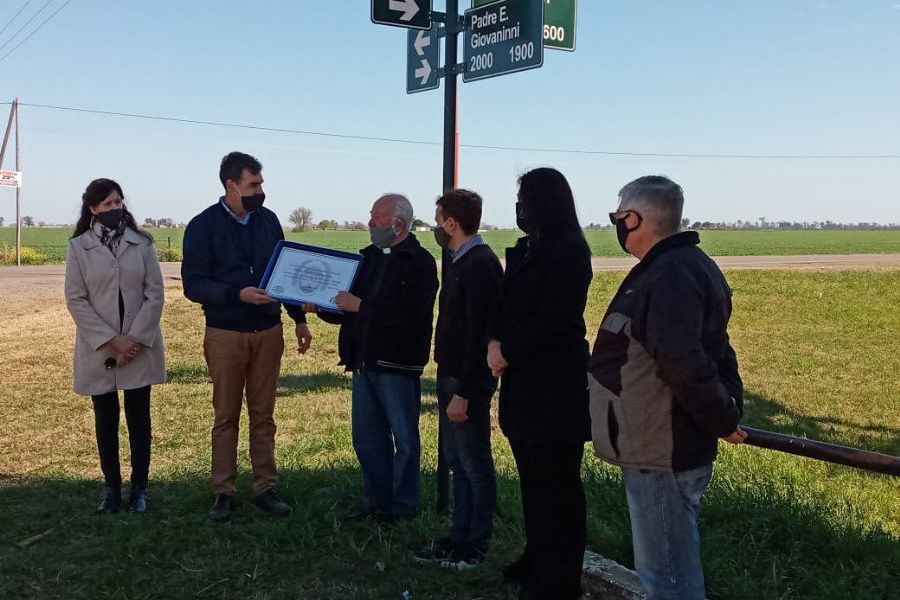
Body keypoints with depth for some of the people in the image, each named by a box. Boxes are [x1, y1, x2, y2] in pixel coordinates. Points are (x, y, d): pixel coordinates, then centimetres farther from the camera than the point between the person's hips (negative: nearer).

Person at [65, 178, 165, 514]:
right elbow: (75, 300, -5)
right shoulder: (78, 247, -1)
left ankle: (139, 488, 15)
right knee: (106, 420, 7)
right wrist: (111, 340, -13)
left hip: (139, 346, 1)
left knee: (139, 418, 5)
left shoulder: (142, 243, 1)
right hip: (99, 349, 0)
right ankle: (112, 489, 17)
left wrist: (135, 339, -12)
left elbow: (155, 294, -2)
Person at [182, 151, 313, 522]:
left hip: (268, 332, 3)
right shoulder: (203, 226, -7)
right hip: (225, 334, -3)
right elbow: (193, 284, -12)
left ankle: (265, 488, 15)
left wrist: (300, 319, 13)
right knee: (226, 416, 5)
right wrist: (238, 295, -25)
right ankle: (224, 492, 14)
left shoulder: (268, 221, 6)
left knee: (263, 415, 8)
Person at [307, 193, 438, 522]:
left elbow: (407, 313, -25)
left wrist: (358, 305, -21)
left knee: (404, 438, 4)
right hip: (364, 361, 8)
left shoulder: (419, 263, -11)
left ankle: (403, 507, 15)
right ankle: (376, 501, 26)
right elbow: (348, 308, 18)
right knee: (366, 436, 14)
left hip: (398, 363, -8)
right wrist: (323, 307, -1)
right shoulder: (369, 257, 13)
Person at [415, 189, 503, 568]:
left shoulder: (480, 265, -19)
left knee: (474, 464, 2)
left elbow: (479, 334, -23)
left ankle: (475, 546, 13)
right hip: (450, 376, 10)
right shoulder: (460, 261, 12)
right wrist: (449, 384, 14)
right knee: (456, 461, 16)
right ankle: (460, 536, 26)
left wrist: (463, 392, -23)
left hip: (468, 380, -10)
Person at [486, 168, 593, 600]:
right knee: (532, 478, 15)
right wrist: (494, 343, -4)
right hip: (524, 380, 8)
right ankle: (537, 560, 27)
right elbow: (505, 305, 14)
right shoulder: (523, 250, 15)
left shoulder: (570, 251, -12)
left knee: (556, 483, 0)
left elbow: (551, 319, -18)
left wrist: (507, 353, -11)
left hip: (556, 384, -8)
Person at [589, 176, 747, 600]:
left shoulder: (670, 275, -22)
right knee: (675, 566, 21)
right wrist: (731, 405, 12)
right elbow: (714, 351, 18)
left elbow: (684, 363, -32)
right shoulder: (684, 265, 13)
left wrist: (724, 420, -20)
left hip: (662, 454, -11)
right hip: (665, 447, 11)